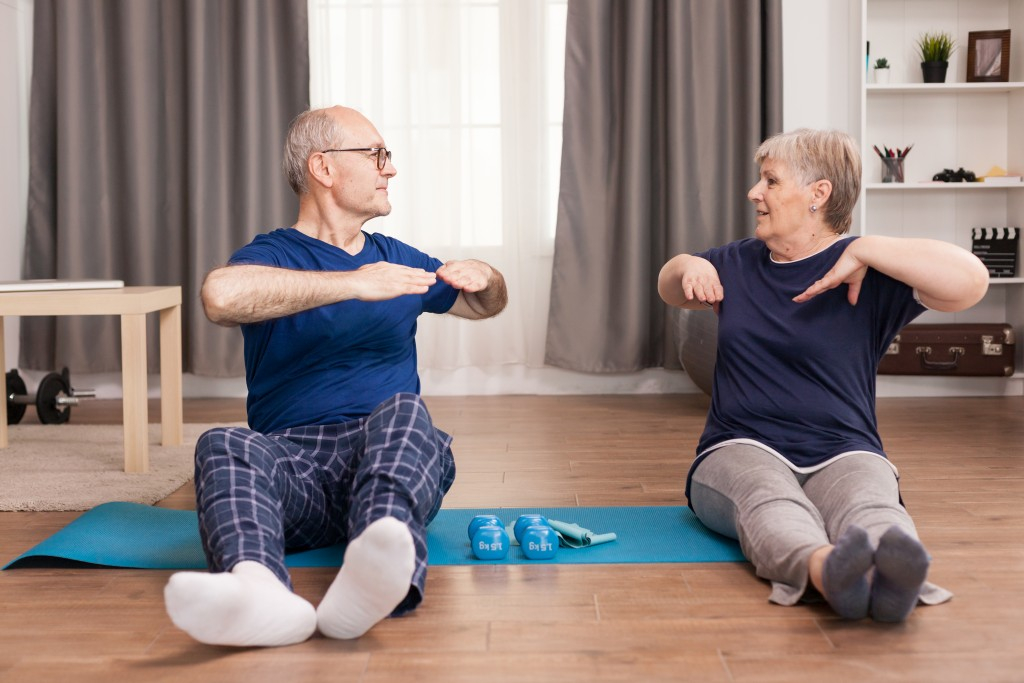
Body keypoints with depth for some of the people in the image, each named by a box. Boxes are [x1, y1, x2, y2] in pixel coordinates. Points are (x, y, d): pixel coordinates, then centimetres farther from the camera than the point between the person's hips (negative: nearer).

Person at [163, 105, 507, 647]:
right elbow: (222, 294, -18)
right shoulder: (273, 255, 9)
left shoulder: (396, 259, 24)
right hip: (293, 457, -2)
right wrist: (353, 283, -19)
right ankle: (258, 592, -63)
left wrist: (484, 277, 13)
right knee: (224, 447, -33)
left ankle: (373, 580, -62)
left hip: (391, 453, 2)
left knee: (403, 412, -32)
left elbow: (486, 306, 39)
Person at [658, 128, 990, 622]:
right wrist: (689, 266, 11)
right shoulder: (738, 263, 17)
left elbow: (971, 280, -16)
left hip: (842, 453, -2)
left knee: (867, 506, -38)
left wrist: (864, 250, -15)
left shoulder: (866, 273, -1)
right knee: (768, 500, -36)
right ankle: (824, 569, -68)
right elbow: (669, 288, 35)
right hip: (742, 450, 2)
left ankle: (890, 576, -71)